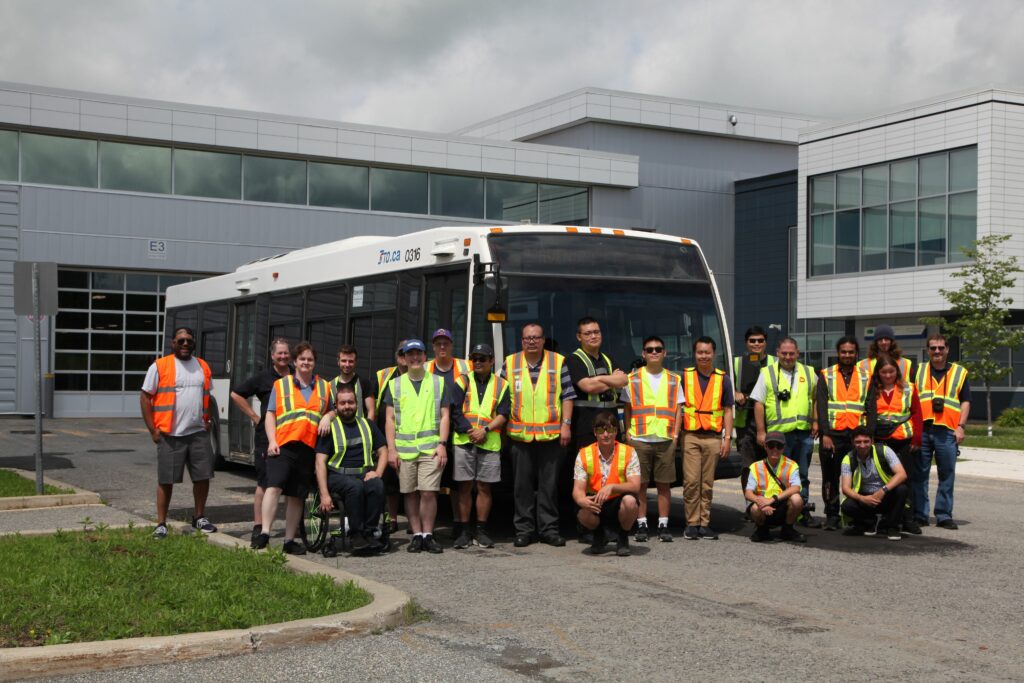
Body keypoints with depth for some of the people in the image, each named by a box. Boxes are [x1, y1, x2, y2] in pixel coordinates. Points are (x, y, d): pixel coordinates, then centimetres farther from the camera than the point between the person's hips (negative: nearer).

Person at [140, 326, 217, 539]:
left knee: (203, 476, 6)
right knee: (166, 480, 1)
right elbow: (145, 397, -3)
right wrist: (152, 429, -7)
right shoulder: (160, 366, -3)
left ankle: (199, 517, 22)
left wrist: (207, 421, 12)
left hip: (199, 433, 4)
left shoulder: (203, 367, 12)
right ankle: (161, 524, 9)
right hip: (170, 434, -4)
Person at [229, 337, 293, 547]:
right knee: (264, 483, -4)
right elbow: (236, 394, 7)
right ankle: (258, 529, -1)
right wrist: (255, 416, 1)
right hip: (266, 437, -3)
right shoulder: (263, 377, 3)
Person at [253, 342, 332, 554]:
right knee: (274, 486, -19)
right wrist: (272, 441, -7)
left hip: (308, 448, 3)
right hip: (283, 446, -3)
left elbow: (333, 411, 23)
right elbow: (270, 415, 6)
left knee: (296, 496, 7)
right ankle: (264, 534, -21)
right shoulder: (281, 385, 9)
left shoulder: (324, 387, 15)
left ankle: (289, 540, 14)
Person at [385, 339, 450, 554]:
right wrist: (391, 448, 0)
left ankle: (428, 535, 1)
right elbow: (390, 419, 9)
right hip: (404, 448, 1)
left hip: (431, 448, -1)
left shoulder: (438, 383, 10)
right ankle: (417, 535, 11)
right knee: (410, 494, 4)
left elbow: (444, 416, 7)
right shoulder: (395, 385, 12)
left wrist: (442, 444, -4)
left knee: (428, 492, -8)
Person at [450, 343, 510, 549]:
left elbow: (503, 415, 2)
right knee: (465, 486, 0)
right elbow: (455, 410, 1)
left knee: (484, 487, 3)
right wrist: (469, 431, -10)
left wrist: (486, 429, -12)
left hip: (489, 443, 0)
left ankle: (481, 530, 11)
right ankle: (465, 531, 6)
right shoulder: (463, 382, 9)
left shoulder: (501, 385, 10)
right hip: (464, 441, 0)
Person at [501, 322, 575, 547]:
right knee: (522, 485, 4)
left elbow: (567, 396, 5)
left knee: (549, 484, 3)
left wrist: (566, 424, -3)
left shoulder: (558, 362, 6)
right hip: (520, 434, 1)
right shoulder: (510, 364, 9)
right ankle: (524, 529, 11)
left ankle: (548, 528, 11)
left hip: (551, 434, -1)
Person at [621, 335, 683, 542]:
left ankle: (663, 525, 8)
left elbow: (678, 410, 11)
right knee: (640, 484, 0)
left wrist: (676, 436, 2)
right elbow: (627, 410, 8)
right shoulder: (632, 379, 8)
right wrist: (628, 434, -1)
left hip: (666, 440, 1)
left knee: (664, 484, 2)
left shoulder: (674, 380, 12)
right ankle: (641, 525, 6)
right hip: (639, 439, -1)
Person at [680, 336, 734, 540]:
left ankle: (705, 524, 11)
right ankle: (692, 523, 0)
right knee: (691, 481, -6)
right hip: (690, 436, -1)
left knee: (708, 484, 6)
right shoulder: (685, 376, 5)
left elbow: (727, 411, 9)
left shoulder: (723, 379, 8)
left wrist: (728, 438, 2)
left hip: (713, 437, 1)